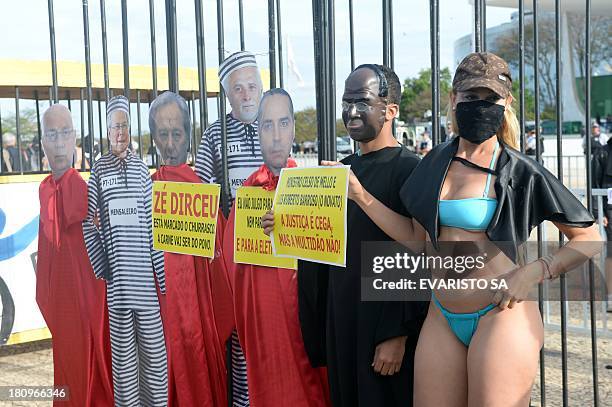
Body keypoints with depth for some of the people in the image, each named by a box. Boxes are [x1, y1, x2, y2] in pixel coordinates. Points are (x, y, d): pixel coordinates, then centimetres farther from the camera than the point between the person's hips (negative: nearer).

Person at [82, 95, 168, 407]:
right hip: (115, 272, -1)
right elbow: (89, 223, 4)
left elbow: (154, 222, 7)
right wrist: (100, 267, -1)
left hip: (143, 271, 1)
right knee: (122, 344, 7)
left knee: (153, 343, 3)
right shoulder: (98, 170, 4)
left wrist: (163, 273, 4)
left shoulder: (141, 168, 8)